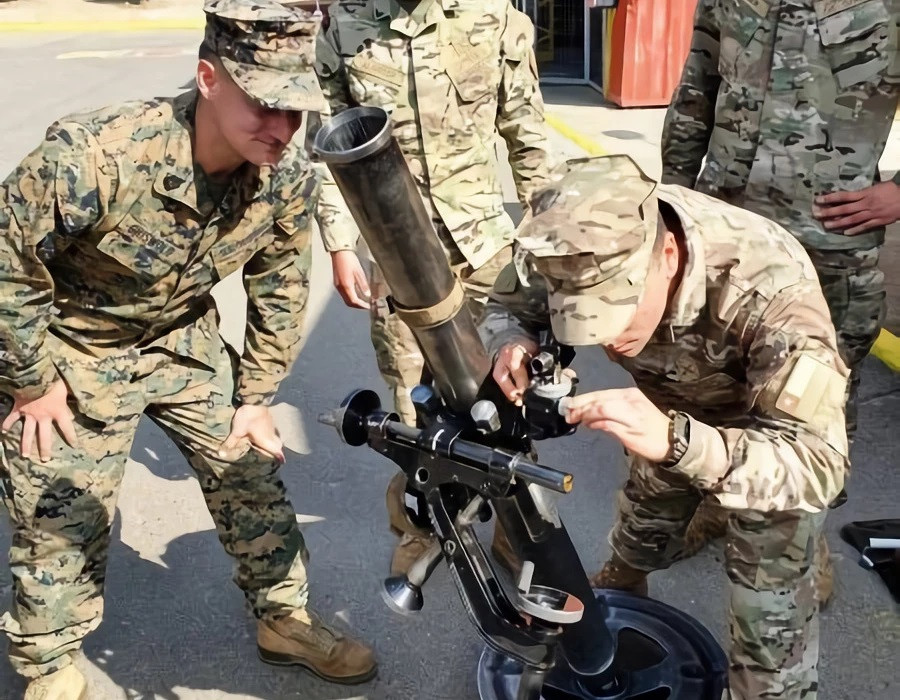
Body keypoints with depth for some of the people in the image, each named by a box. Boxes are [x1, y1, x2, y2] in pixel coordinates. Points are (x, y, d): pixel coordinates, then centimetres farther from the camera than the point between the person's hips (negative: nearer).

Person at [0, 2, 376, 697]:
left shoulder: (289, 178, -19)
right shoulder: (94, 156, -36)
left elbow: (280, 291, -2)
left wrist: (256, 397, 2)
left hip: (185, 339, 4)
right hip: (71, 349, -4)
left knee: (251, 474, 7)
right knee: (62, 520, 6)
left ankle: (286, 620, 31)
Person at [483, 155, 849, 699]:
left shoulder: (771, 287, -44)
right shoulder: (587, 252, -31)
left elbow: (817, 465, -46)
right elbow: (508, 305, -13)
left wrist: (676, 441, -62)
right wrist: (514, 344, -37)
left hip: (782, 422, -4)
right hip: (672, 409, 4)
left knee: (770, 613, -6)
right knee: (644, 526, 23)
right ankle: (618, 604, 55)